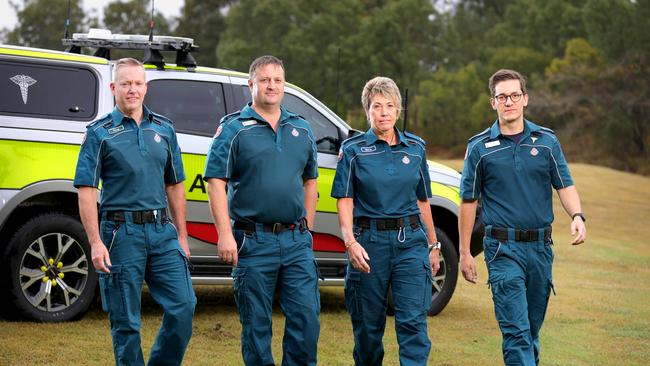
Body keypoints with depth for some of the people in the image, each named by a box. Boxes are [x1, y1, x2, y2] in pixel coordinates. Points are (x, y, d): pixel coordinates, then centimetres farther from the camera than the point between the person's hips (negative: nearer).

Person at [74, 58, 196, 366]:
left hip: (163, 231, 4)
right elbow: (86, 190, -6)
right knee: (126, 321, 1)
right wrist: (95, 242, -14)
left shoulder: (164, 129, 12)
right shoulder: (100, 133, -1)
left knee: (183, 306, -2)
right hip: (121, 233, -4)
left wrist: (182, 236, 13)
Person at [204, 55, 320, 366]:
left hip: (296, 241, 4)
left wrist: (307, 228, 13)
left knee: (307, 315, 0)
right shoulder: (233, 128, -2)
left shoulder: (301, 129, 13)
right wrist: (225, 235, -14)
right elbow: (216, 183, -7)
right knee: (256, 323, 3)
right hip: (253, 242, -4)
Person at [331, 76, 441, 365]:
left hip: (411, 241, 2)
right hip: (369, 241, -1)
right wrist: (350, 242, -19)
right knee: (368, 324, 7)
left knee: (414, 321, -8)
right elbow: (345, 201, -5)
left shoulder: (416, 147, 9)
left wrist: (433, 245, 16)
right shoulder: (353, 149, 0)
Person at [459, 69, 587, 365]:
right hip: (503, 249, -3)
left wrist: (577, 216, -15)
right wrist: (464, 252, 1)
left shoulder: (546, 141, 6)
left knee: (533, 328, 13)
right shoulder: (480, 147, 0)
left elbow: (564, 185, 6)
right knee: (517, 330, -11)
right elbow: (469, 201, 3)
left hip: (541, 246, 3)